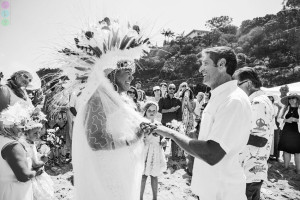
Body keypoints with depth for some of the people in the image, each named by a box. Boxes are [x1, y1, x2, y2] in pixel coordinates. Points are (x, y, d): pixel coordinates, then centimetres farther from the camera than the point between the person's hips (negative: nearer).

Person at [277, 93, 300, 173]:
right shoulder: (285, 109, 7)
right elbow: (278, 119, 7)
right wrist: (286, 120, -10)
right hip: (286, 132, 2)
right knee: (286, 150, 7)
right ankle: (286, 168, 20)